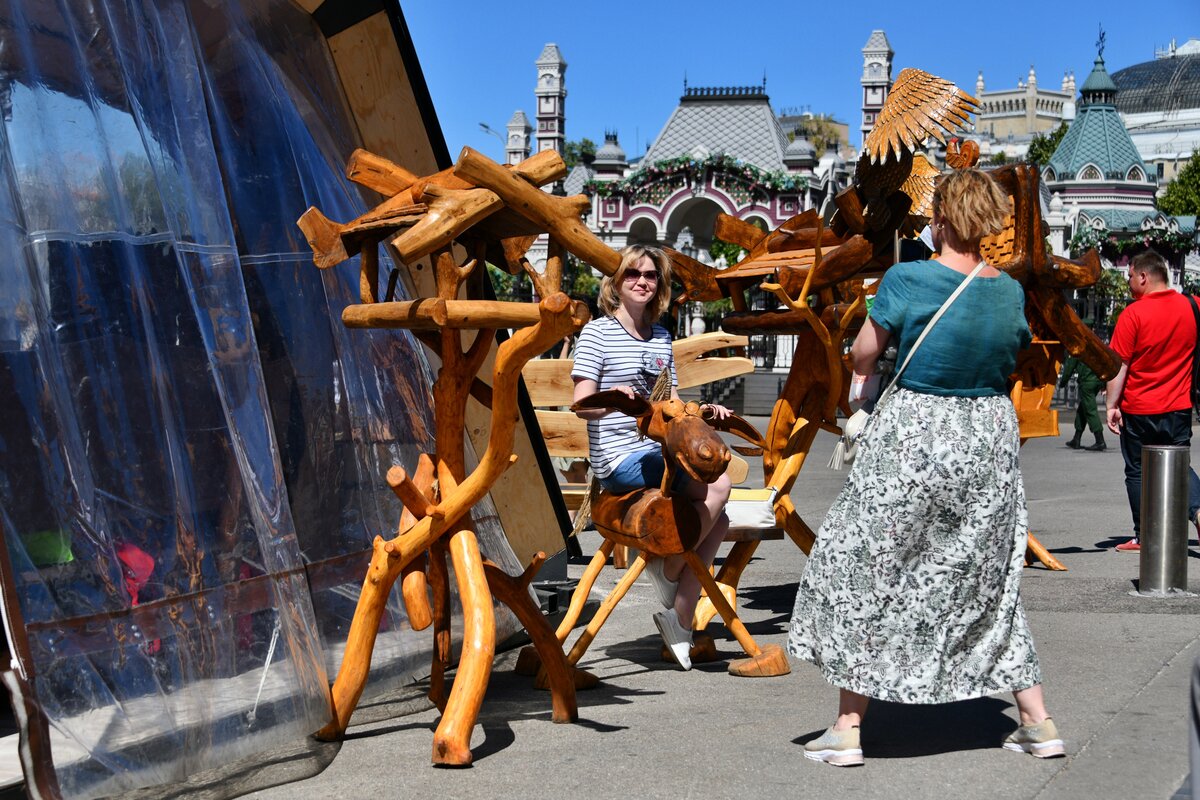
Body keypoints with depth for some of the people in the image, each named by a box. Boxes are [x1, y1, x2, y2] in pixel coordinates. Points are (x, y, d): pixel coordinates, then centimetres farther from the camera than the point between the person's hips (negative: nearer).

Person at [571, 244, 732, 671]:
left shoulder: (661, 337, 17)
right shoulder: (597, 333, -4)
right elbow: (583, 405, -12)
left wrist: (703, 411, 0)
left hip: (661, 452, 8)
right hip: (620, 458, -8)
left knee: (718, 520, -5)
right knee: (718, 485, -23)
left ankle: (680, 619, 4)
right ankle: (668, 569, -5)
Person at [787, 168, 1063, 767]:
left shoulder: (906, 280, -15)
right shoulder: (1011, 291, 0)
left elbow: (861, 358, -6)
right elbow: (1011, 364, 12)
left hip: (911, 439, -5)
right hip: (990, 440, 5)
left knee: (869, 571, 8)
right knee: (989, 582, 18)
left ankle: (847, 728, 9)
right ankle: (1038, 723, 21)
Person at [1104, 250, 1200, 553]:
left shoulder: (1133, 313, -14)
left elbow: (1119, 365, -14)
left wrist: (1111, 405, -8)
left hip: (1138, 409, -4)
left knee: (1138, 471, 8)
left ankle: (1143, 537, 12)